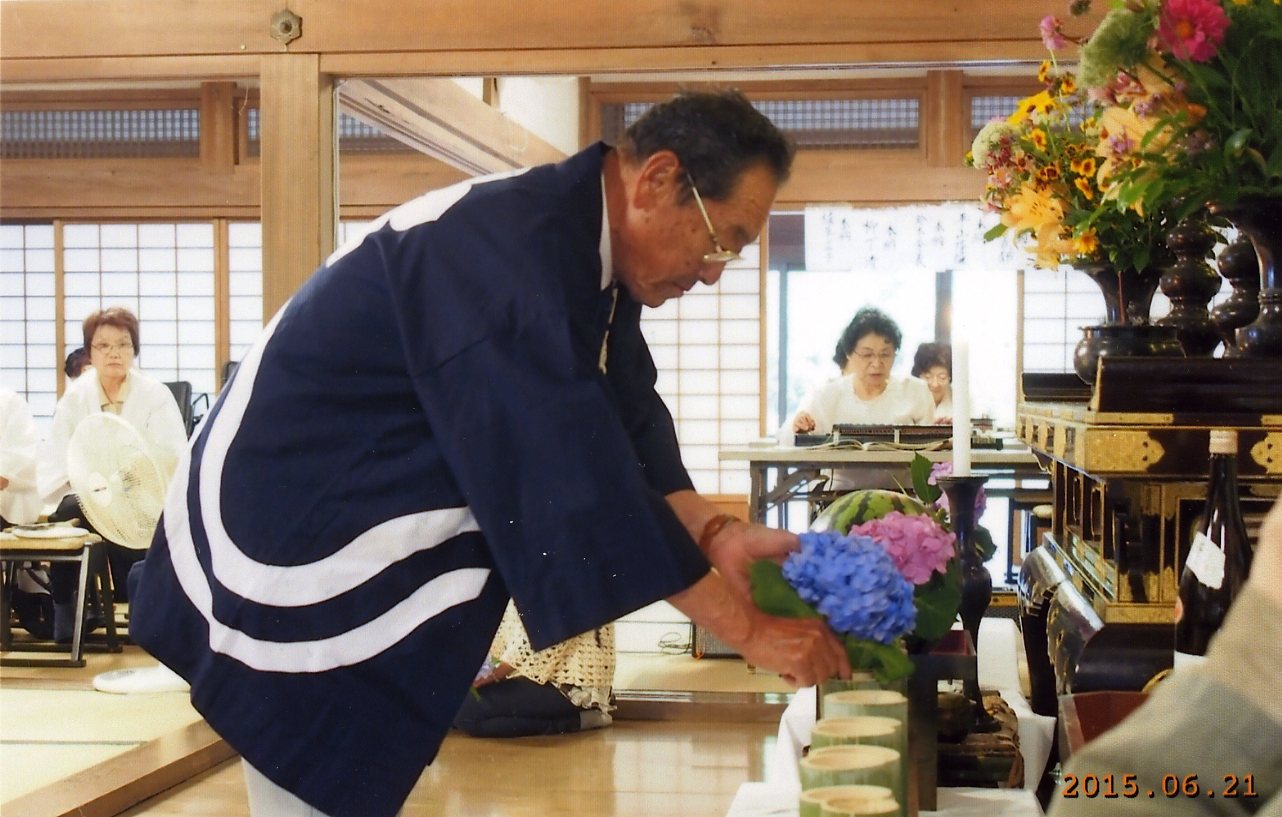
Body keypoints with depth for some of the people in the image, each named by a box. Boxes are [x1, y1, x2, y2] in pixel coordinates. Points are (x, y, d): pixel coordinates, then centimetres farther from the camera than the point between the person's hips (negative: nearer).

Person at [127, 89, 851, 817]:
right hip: (293, 551, -10)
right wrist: (747, 627, -27)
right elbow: (569, 472, -31)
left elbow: (624, 428, 7)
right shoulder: (509, 248, -27)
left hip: (356, 546, 10)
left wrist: (714, 533, -11)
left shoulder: (584, 253, 3)